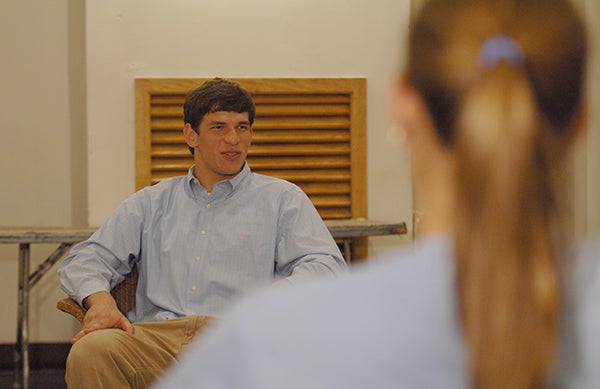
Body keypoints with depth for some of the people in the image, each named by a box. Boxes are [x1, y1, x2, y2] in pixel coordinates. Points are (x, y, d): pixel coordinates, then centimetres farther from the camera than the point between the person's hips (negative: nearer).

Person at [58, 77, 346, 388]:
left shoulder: (283, 199, 19)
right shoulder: (151, 203, 26)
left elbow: (326, 265, 5)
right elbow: (87, 258, 22)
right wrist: (99, 298, -4)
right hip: (155, 335, 3)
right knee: (89, 352, -32)